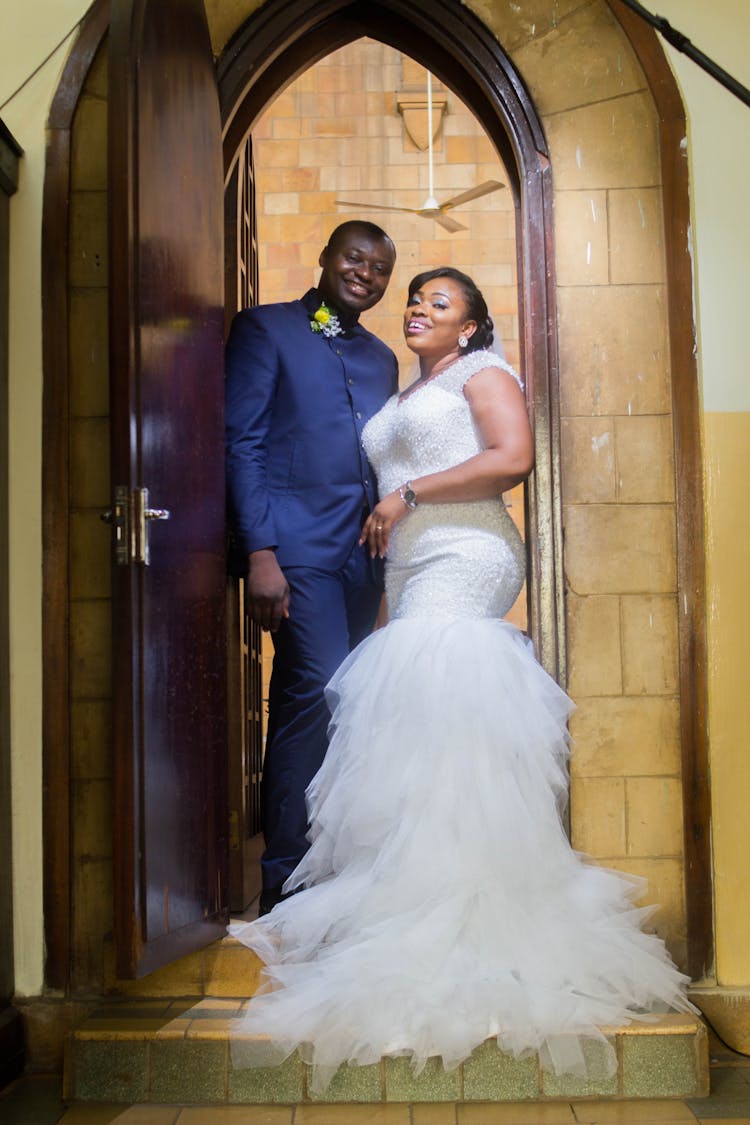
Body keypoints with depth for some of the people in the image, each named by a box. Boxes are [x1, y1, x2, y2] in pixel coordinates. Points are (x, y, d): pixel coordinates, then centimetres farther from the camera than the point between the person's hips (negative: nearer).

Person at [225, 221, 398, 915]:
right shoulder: (265, 330, 5)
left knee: (313, 708, 8)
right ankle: (287, 878, -4)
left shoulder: (381, 358, 23)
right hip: (296, 547, -6)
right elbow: (241, 443, -4)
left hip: (362, 554, 6)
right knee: (319, 692, -15)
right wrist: (260, 552, -13)